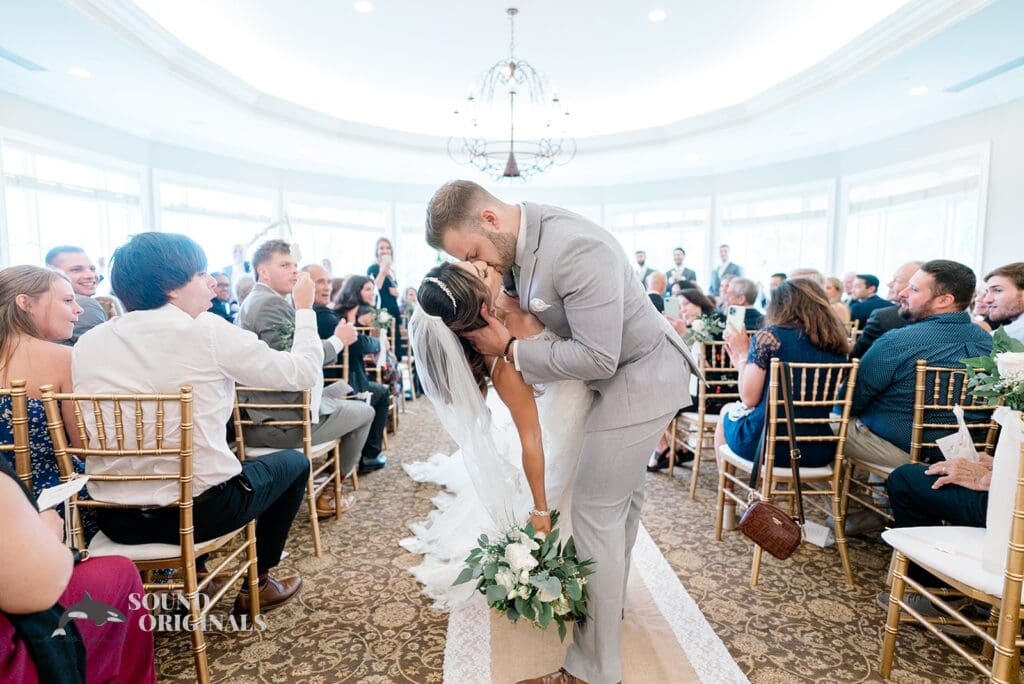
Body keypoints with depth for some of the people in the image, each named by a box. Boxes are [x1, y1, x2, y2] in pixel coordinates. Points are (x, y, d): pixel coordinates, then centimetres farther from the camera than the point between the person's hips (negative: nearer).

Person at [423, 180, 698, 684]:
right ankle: (610, 600, 46)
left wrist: (510, 350, -24)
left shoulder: (577, 249, -32)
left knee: (596, 515, -3)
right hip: (619, 376, 9)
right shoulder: (516, 241, -5)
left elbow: (598, 358, -32)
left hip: (637, 380, -9)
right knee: (622, 497, 23)